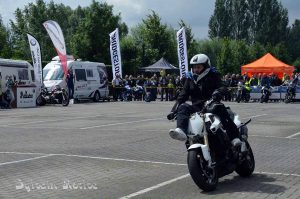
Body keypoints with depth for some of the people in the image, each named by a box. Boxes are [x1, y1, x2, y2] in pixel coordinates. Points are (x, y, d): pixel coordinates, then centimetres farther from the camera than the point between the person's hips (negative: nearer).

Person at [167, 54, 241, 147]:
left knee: (220, 108, -35)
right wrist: (173, 110, 2)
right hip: (196, 108, 3)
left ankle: (234, 137, -38)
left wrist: (217, 92, -34)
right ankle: (181, 131, -49)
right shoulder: (190, 80, 19)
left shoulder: (213, 76, 10)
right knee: (183, 107, -25)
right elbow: (182, 96, 15)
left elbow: (222, 87, -8)